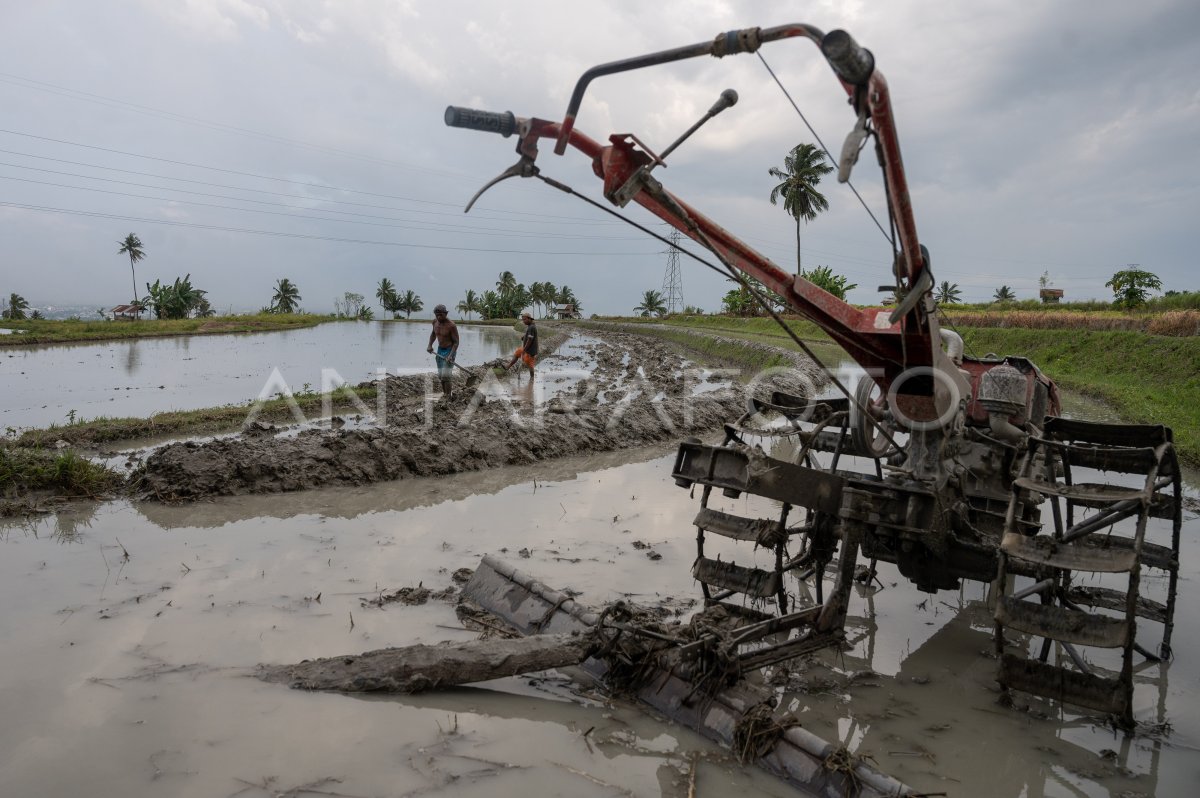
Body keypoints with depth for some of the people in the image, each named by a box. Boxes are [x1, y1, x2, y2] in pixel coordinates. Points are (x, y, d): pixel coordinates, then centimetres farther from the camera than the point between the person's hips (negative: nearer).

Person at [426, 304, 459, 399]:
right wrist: (430, 345, 6)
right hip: (440, 350, 7)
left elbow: (456, 342, -17)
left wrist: (450, 355, -27)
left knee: (446, 375, -16)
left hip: (449, 350, -7)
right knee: (440, 375, 12)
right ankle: (445, 393, 26)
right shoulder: (435, 321, -1)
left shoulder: (451, 325, -21)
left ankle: (448, 396, -10)